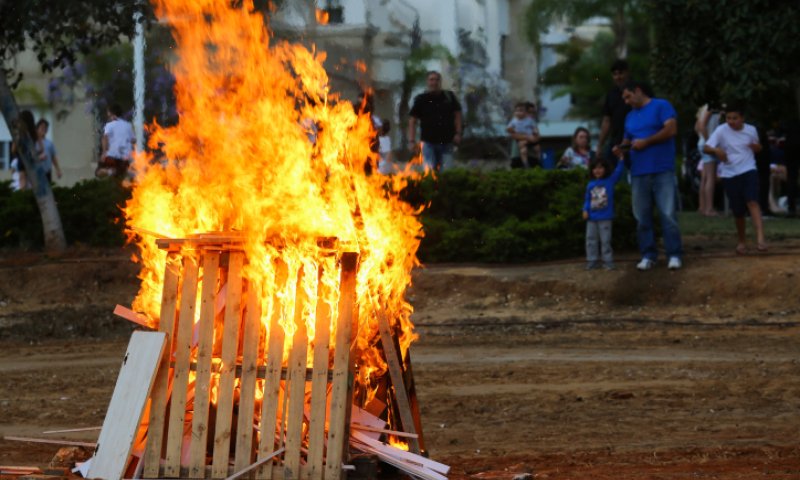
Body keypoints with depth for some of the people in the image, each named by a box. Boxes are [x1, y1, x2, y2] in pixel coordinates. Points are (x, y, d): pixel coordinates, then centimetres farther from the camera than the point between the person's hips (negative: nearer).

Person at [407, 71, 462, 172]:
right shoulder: (421, 99, 0)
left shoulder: (449, 96, 5)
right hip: (429, 142, -1)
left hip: (447, 142, 1)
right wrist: (411, 141, -7)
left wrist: (458, 133, 0)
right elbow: (412, 120, 1)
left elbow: (457, 114, 11)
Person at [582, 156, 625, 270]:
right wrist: (585, 210, -3)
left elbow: (618, 171, -6)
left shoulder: (610, 181, 1)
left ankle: (608, 261, 5)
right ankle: (592, 261, 13)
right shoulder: (590, 185, 6)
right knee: (591, 240, 6)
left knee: (605, 240, 0)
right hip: (592, 218, 3)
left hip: (605, 218, -3)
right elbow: (587, 199, 9)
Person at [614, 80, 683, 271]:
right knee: (642, 217, 3)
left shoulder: (661, 106, 0)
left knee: (668, 214, -8)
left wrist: (646, 142, -13)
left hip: (663, 171, -6)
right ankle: (648, 255, 8)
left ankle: (674, 255, -5)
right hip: (638, 173, 6)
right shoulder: (630, 116, 20)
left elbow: (671, 129, -12)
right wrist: (621, 148, 0)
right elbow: (627, 140, 24)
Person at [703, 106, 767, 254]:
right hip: (730, 175, 0)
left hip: (748, 171, 0)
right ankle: (741, 241, 28)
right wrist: (716, 150, -35)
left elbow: (758, 148, 19)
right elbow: (706, 148, -12)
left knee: (752, 202, -22)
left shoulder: (751, 130, 2)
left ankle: (760, 239, -33)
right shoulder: (721, 131, -6)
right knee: (738, 211, 5)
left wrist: (756, 146, -6)